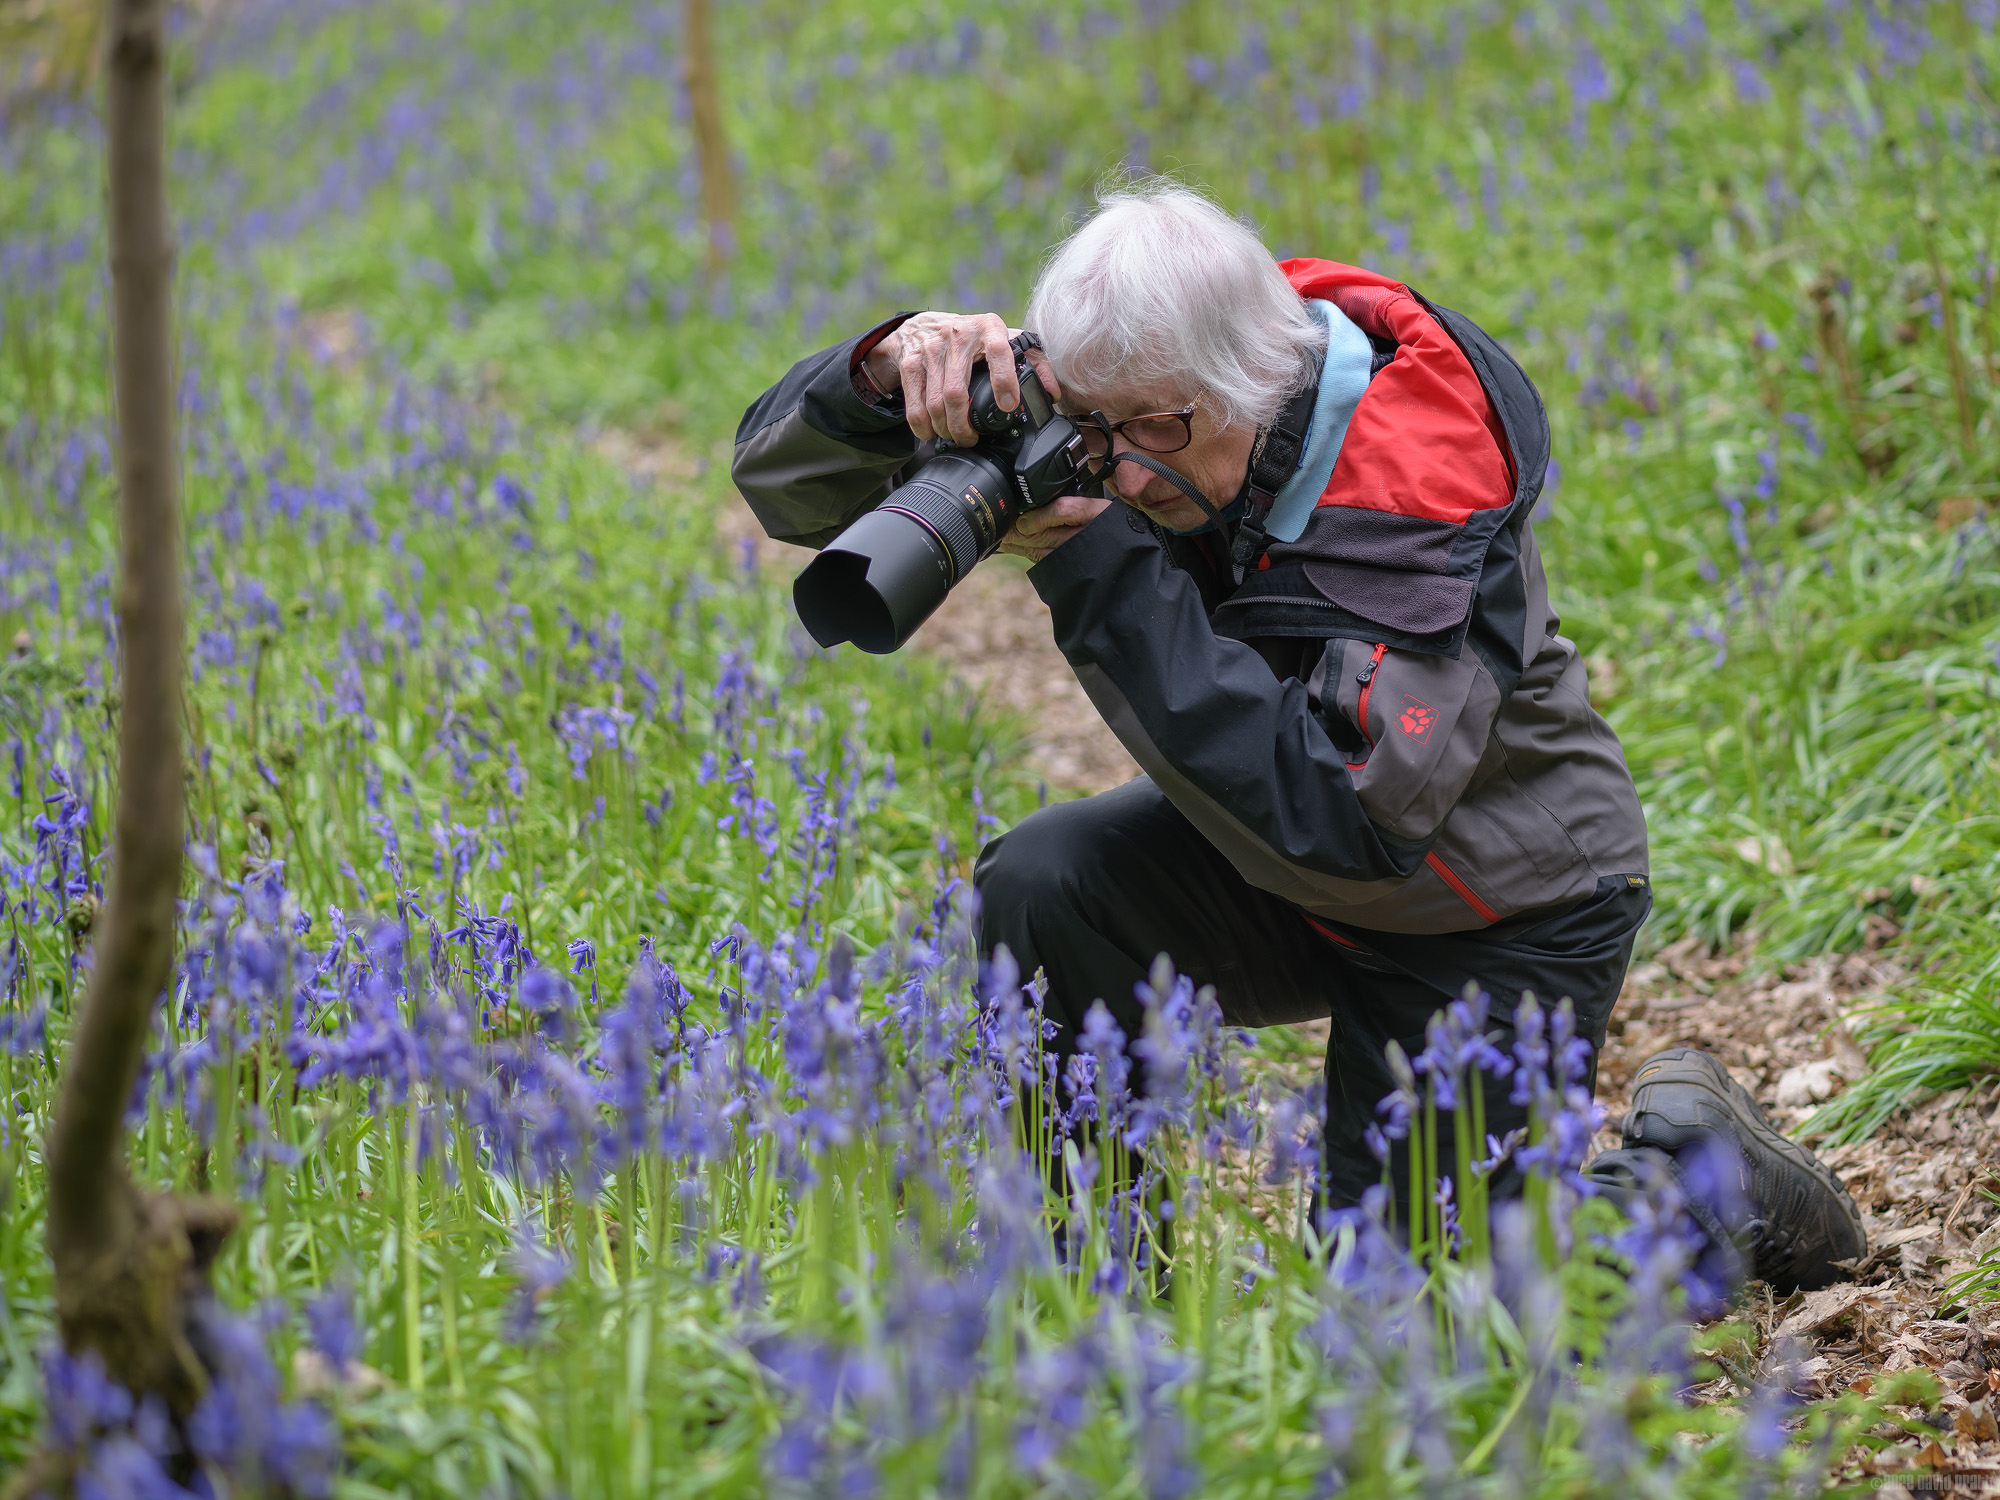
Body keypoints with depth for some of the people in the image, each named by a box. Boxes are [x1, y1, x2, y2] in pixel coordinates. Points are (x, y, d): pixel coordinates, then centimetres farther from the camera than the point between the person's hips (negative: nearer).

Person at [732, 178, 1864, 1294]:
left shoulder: (1423, 486, -35)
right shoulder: (1118, 406, -18)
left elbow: (1350, 817, -44)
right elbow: (786, 482, -13)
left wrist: (1105, 579, -44)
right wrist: (890, 373, -38)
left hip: (1499, 915, -6)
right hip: (1283, 880, 6)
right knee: (1039, 890, -22)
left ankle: (1695, 1161, 18)